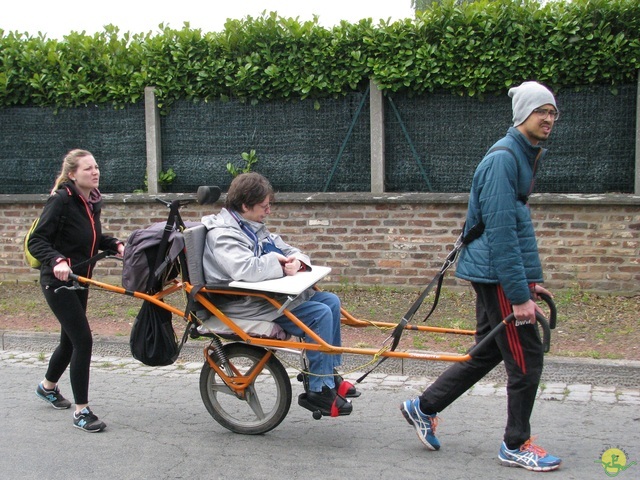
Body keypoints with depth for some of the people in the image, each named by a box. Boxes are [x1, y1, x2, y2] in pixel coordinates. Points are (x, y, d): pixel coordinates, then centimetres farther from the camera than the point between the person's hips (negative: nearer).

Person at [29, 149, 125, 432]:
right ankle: (81, 412, -1)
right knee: (83, 340, -12)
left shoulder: (93, 201, 5)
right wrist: (57, 260, -36)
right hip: (58, 281, -8)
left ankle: (48, 387, 46)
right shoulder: (61, 200, -18)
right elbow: (37, 241, -19)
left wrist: (115, 245, 0)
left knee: (71, 339, 20)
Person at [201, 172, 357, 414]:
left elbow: (289, 250, 20)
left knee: (330, 301, 4)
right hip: (246, 305, -10)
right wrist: (277, 261, -16)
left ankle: (331, 374, 11)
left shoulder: (255, 227, 16)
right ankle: (319, 390, -10)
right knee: (320, 314, -19)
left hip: (269, 294, 10)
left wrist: (297, 261, -5)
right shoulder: (222, 233, -14)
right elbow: (245, 269, -32)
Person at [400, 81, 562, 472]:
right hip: (498, 274, -10)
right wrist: (519, 294, -22)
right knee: (527, 357, -1)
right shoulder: (503, 158, -16)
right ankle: (516, 446, 14)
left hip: (496, 275, 10)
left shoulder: (527, 155, 16)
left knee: (489, 352, 15)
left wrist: (529, 280, 20)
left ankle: (424, 408, 27)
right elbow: (500, 230, -22)